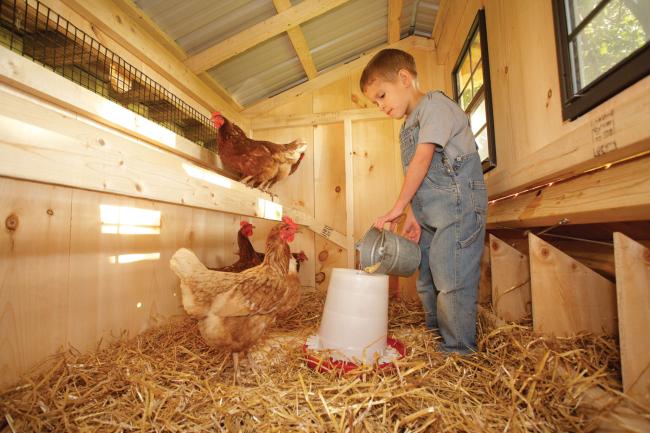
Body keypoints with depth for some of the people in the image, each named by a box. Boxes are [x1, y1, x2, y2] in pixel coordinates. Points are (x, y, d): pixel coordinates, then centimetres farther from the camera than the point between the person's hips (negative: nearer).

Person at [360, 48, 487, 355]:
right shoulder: (407, 127, 20)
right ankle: (435, 338, 32)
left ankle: (458, 352, 9)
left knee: (451, 281, -7)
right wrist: (411, 215, 0)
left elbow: (422, 160, -17)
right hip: (429, 215, 9)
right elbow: (414, 177, 11)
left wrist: (397, 208, -16)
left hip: (458, 206, -9)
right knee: (427, 283, 15)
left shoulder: (435, 105, -6)